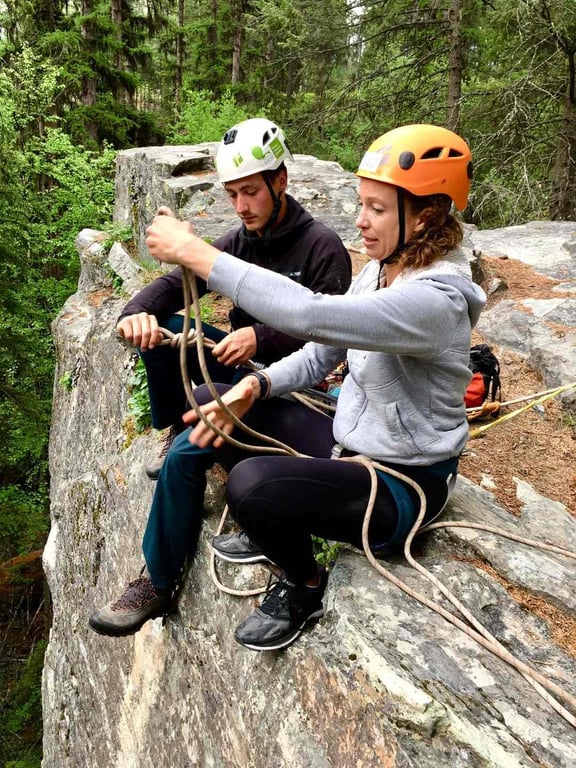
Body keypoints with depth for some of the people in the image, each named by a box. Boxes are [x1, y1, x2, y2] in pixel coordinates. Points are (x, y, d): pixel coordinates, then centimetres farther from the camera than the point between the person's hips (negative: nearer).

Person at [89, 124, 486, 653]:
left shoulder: (434, 301, -27)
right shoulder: (380, 271, 1)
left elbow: (308, 314, -41)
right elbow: (319, 355, 5)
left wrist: (199, 255, -33)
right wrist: (255, 387, -14)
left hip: (401, 484, -9)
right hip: (346, 440, 9)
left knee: (253, 485, -34)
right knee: (207, 410, 1)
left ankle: (304, 586, 2)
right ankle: (158, 582, 13)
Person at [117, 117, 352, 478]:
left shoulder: (323, 246, -14)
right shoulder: (237, 242, 3)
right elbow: (176, 283, -4)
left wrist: (262, 337, -34)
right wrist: (137, 311, -26)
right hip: (243, 359, 6)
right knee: (158, 327, -13)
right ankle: (177, 430, 5)